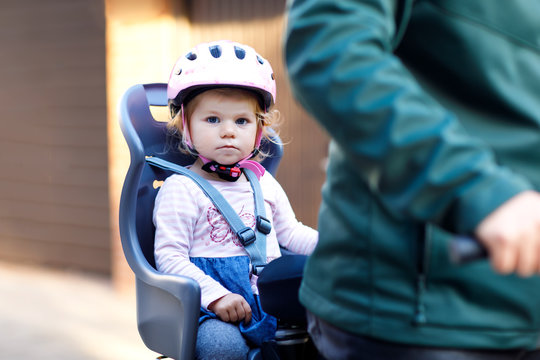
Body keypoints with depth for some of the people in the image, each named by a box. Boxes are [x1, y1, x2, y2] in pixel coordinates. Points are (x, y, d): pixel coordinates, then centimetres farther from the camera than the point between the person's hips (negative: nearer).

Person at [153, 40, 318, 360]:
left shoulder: (263, 182, 16)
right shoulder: (181, 189, -3)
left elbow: (290, 232, 24)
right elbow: (169, 256, -10)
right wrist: (214, 295, -23)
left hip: (273, 297, 6)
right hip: (215, 309, -6)